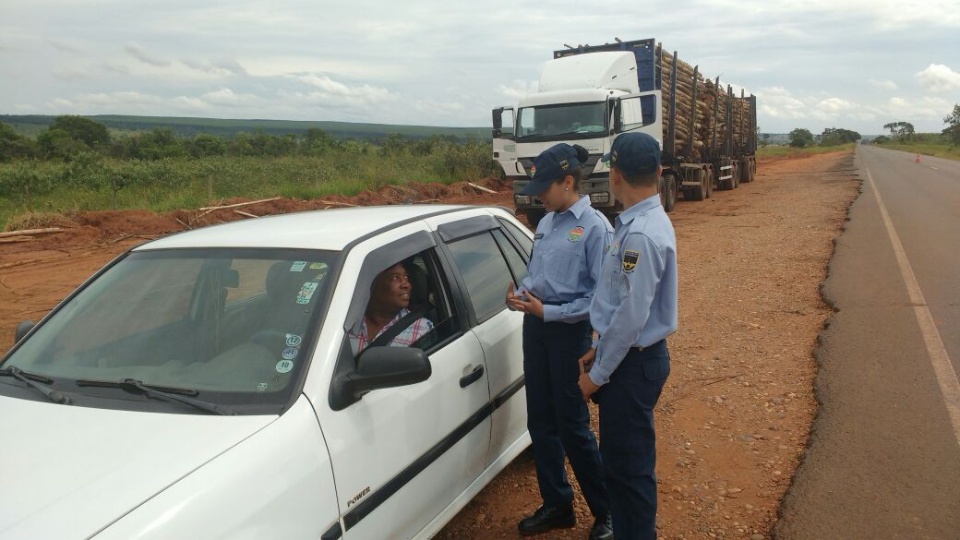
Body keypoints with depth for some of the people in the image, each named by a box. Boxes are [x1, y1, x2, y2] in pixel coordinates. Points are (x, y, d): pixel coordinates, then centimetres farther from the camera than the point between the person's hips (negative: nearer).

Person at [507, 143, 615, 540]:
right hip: (536, 328, 8)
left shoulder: (595, 227, -14)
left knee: (573, 427, 2)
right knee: (541, 422, 15)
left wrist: (548, 312, -19)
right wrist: (519, 294, -4)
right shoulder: (546, 223, 9)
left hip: (569, 333, -8)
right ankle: (556, 505, 32)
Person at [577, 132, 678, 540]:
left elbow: (632, 315, -24)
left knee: (628, 464, 5)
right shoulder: (640, 222, 6)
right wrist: (599, 349, 15)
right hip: (629, 354, 10)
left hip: (632, 362, -10)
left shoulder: (641, 234, -24)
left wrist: (598, 373, -15)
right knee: (621, 457, 22)